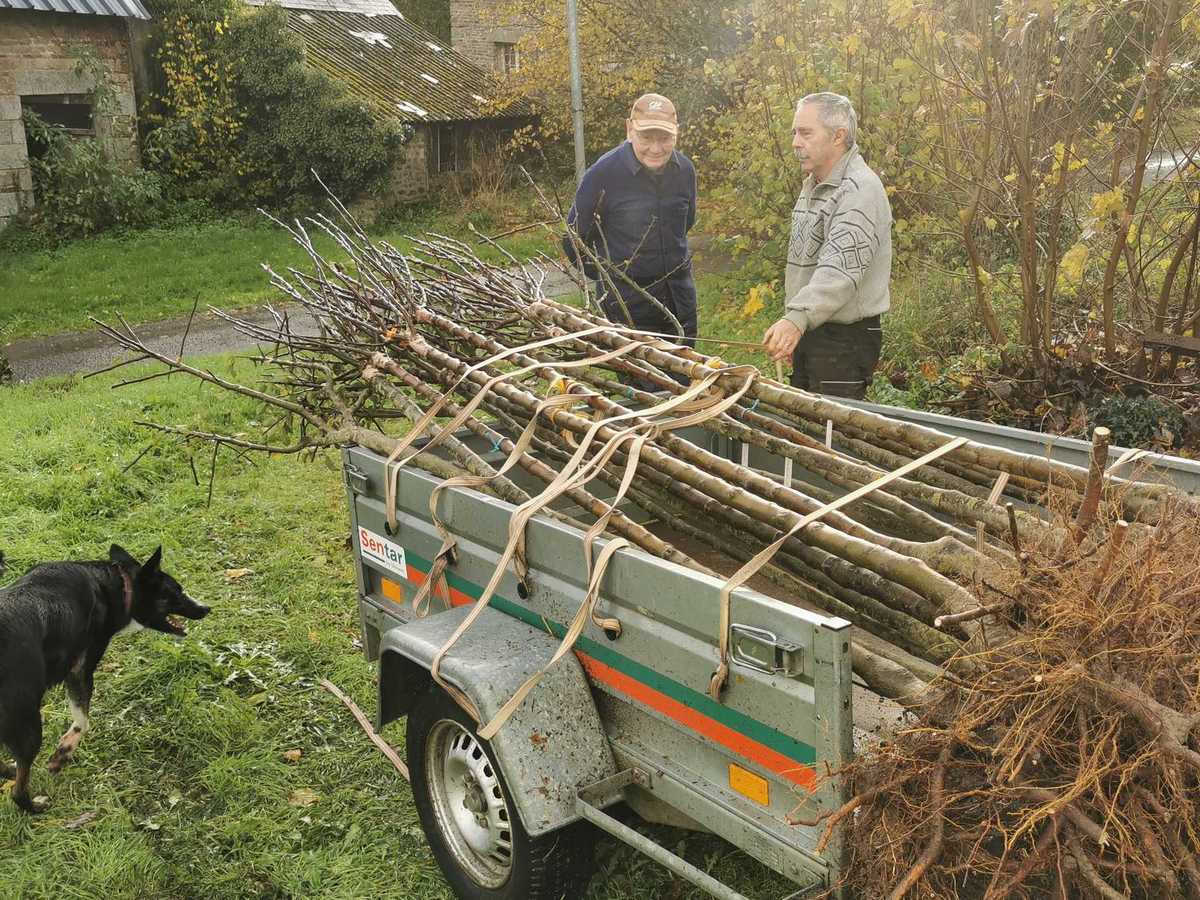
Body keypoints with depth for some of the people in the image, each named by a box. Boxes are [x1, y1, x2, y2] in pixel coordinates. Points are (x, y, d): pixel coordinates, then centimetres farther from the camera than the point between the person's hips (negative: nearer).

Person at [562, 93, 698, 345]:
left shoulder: (685, 170, -1)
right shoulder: (603, 173, -16)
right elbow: (574, 238, -4)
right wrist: (605, 275, 6)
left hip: (680, 299, 5)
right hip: (626, 303, -5)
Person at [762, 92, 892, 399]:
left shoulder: (860, 190, -17)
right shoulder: (813, 184, 16)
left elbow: (839, 270, -31)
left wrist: (797, 318, -43)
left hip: (845, 339, -9)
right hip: (806, 332, 10)